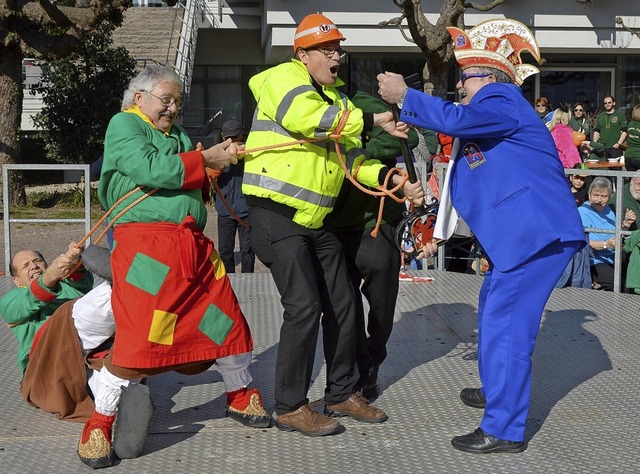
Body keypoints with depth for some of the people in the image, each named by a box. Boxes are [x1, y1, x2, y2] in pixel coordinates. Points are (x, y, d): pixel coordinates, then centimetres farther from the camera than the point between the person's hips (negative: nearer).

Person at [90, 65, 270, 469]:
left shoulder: (178, 135, 24)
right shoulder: (124, 125, 2)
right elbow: (149, 169, -15)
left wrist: (216, 162, 4)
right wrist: (204, 160, -7)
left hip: (194, 244, 8)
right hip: (146, 244, -8)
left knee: (227, 321, 12)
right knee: (137, 336, -12)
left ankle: (241, 396, 33)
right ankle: (99, 425, 1)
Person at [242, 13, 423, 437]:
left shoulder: (336, 99, 17)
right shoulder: (284, 79, -8)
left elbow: (353, 158, 13)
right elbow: (306, 118, -30)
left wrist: (395, 180, -3)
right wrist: (372, 121, -27)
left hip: (315, 222, 9)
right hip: (277, 216, -9)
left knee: (342, 304, 11)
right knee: (305, 307, -12)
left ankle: (343, 393, 26)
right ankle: (290, 407, 0)